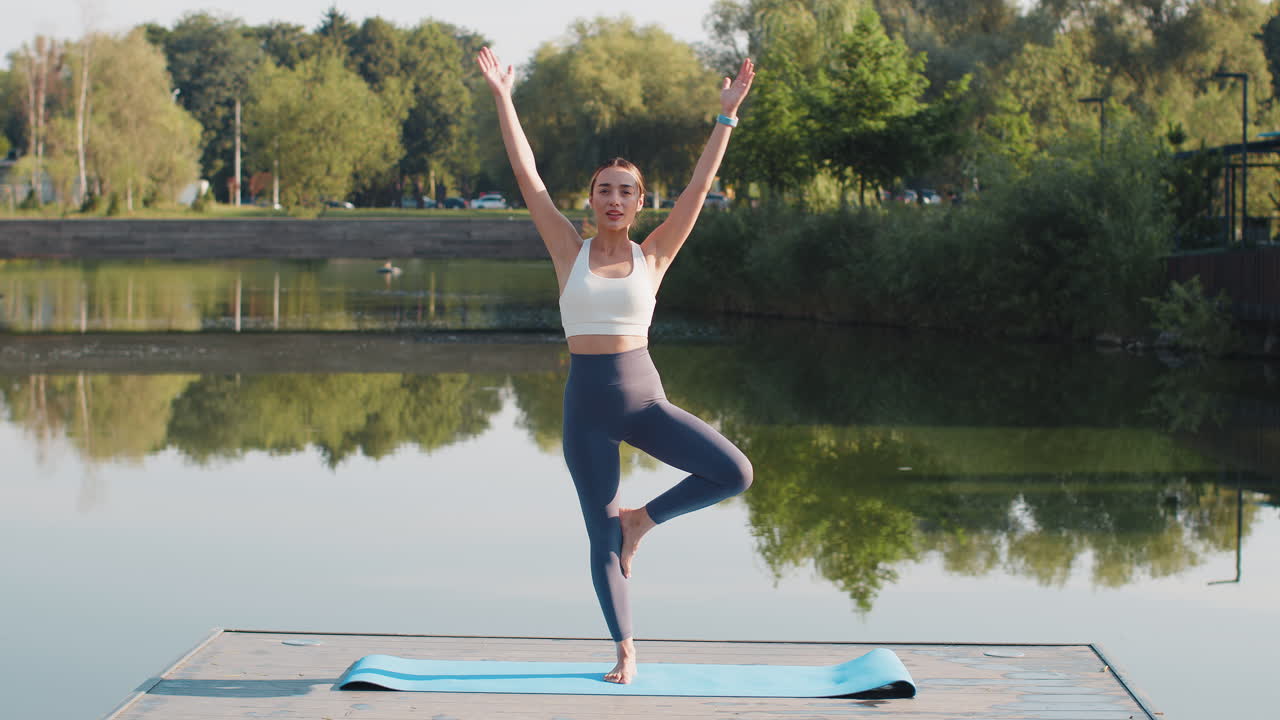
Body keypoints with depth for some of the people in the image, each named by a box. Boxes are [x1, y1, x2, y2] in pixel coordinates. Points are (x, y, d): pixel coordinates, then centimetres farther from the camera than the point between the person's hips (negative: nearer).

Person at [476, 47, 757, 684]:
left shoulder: (653, 255, 3)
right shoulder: (570, 252, 2)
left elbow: (700, 185, -1)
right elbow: (527, 177, -1)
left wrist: (727, 115, -5)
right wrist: (502, 99, -4)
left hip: (643, 398, 1)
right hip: (586, 404, 0)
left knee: (735, 472, -18)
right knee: (601, 537, 3)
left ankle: (642, 520, 6)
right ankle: (625, 653, 16)